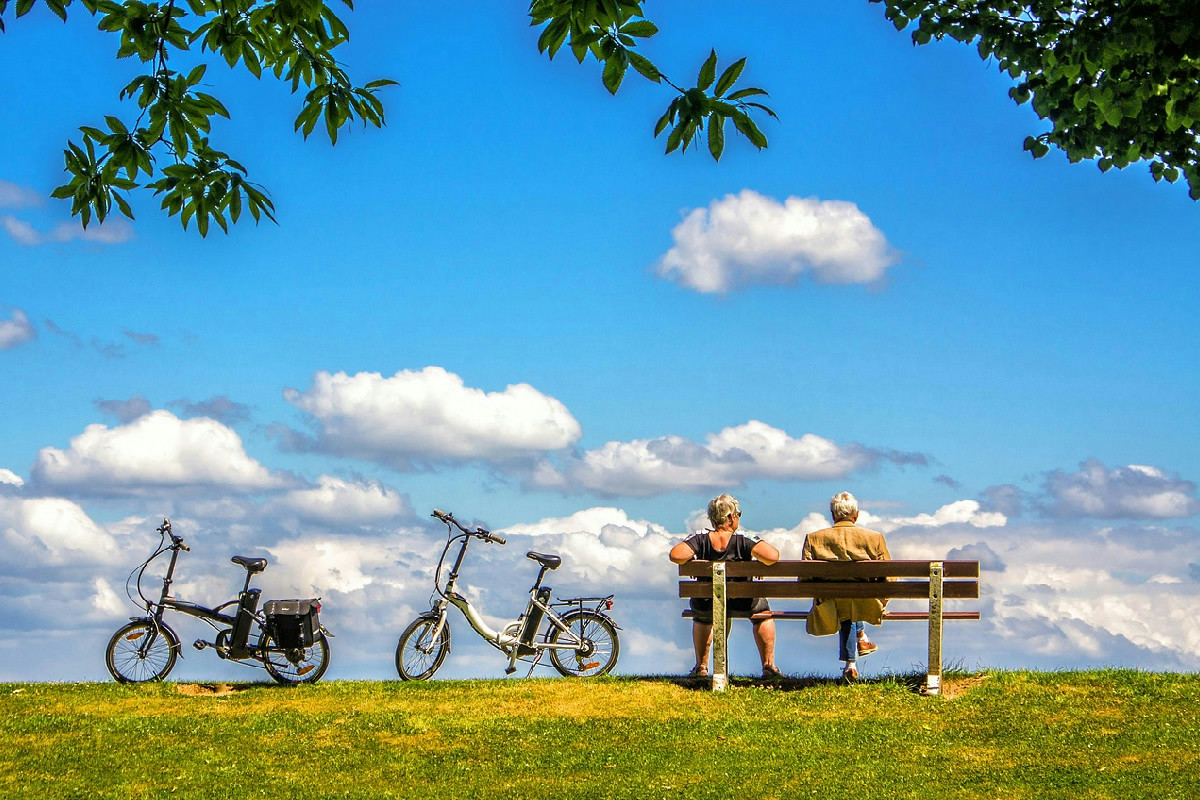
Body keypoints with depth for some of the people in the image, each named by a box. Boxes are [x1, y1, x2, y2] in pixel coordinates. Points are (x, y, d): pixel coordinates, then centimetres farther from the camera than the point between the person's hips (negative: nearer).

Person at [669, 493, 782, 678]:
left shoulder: (700, 539, -11)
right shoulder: (744, 540, -16)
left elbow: (675, 555, -25)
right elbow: (772, 556, -29)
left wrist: (693, 558, -5)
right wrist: (760, 563, -6)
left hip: (706, 607, 2)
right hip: (741, 605, -2)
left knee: (701, 616, 40)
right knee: (762, 611, 33)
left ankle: (701, 667, 42)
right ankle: (768, 665, 30)